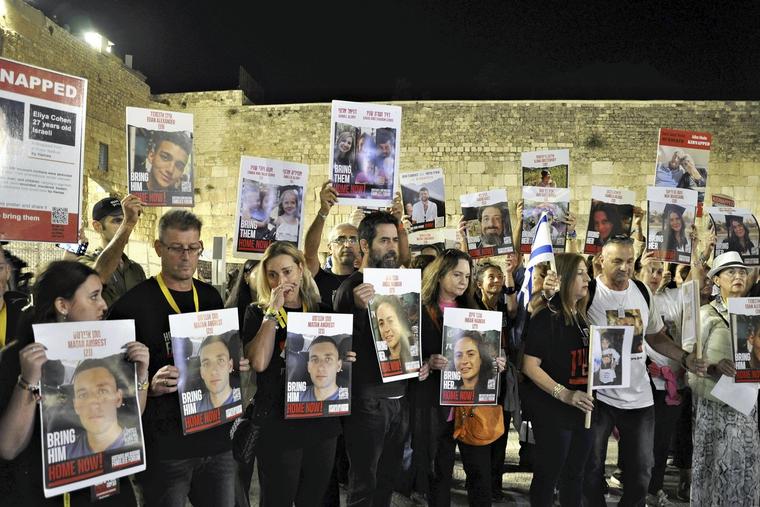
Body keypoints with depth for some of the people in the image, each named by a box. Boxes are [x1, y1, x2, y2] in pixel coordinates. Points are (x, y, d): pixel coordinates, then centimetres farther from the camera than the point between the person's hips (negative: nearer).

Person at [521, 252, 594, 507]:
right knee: (548, 474, 5)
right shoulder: (546, 317, -15)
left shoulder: (581, 316, 8)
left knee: (574, 474, 18)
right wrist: (564, 394, -26)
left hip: (583, 408, 8)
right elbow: (530, 366, -20)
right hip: (552, 410, -7)